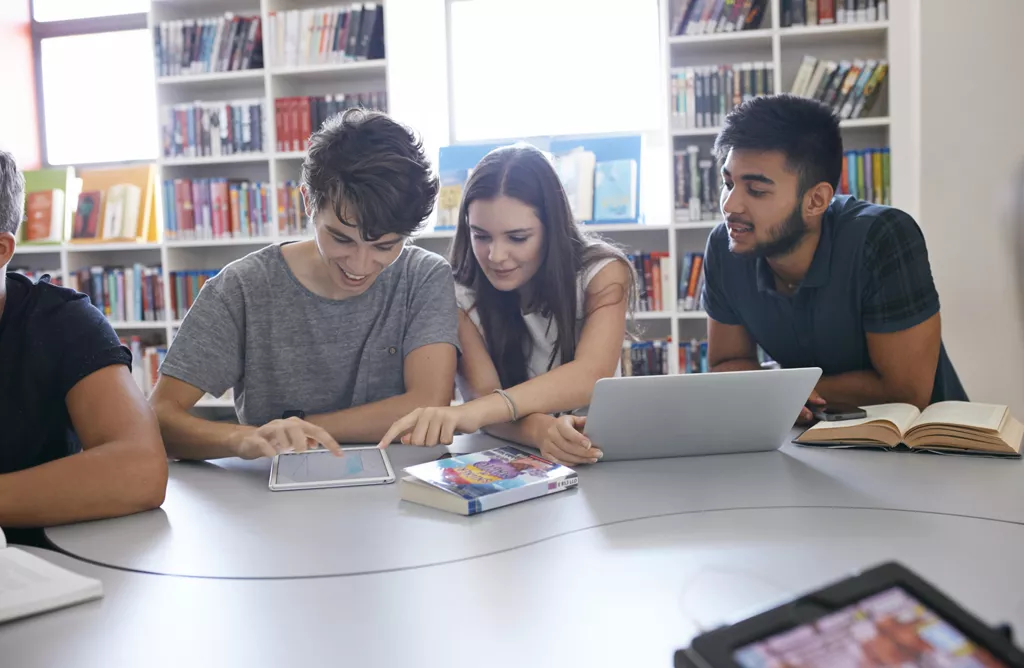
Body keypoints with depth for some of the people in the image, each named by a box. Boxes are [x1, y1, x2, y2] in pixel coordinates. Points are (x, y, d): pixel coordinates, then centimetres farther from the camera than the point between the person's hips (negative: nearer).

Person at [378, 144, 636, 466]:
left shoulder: (602, 272, -10)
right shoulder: (461, 294, -8)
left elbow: (592, 375, -26)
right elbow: (486, 396, -17)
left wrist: (474, 411, -41)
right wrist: (542, 431, -40)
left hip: (598, 452, 0)